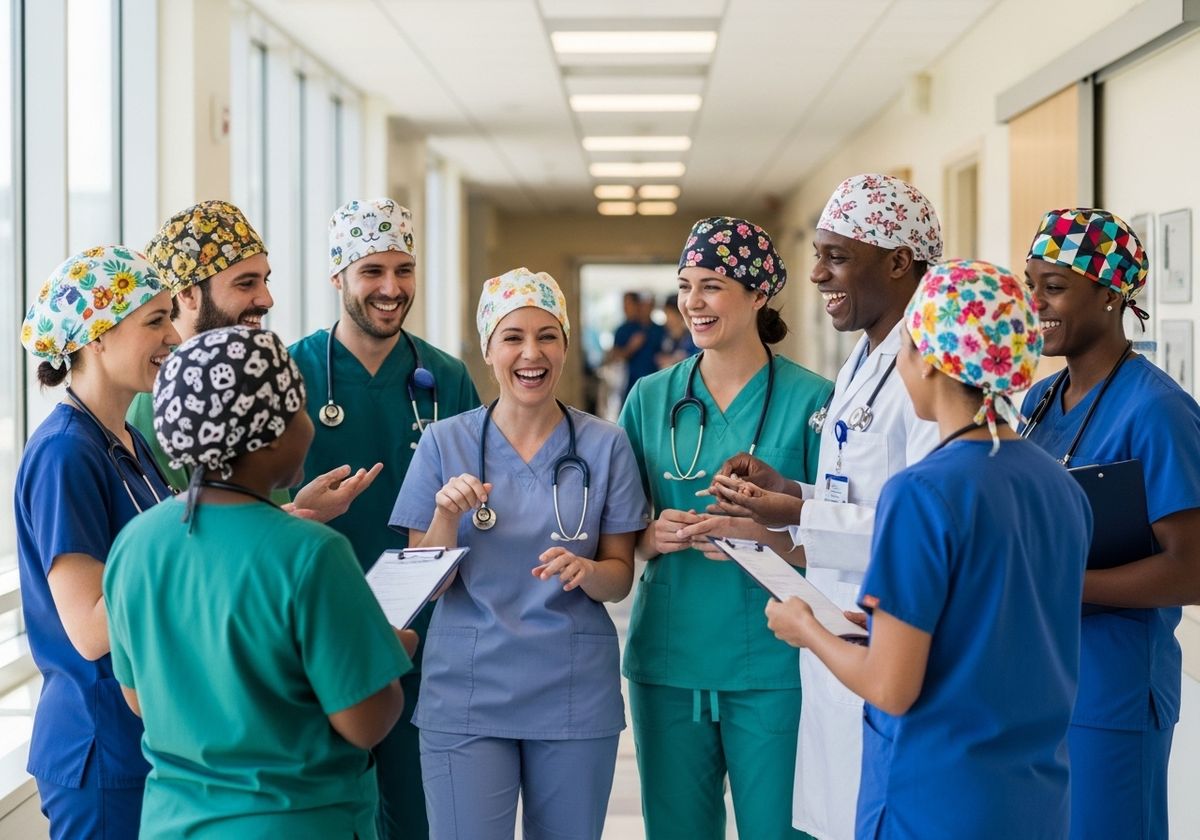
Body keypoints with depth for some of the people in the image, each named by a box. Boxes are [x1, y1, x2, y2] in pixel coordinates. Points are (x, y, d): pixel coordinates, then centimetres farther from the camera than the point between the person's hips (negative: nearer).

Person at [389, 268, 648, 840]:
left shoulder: (604, 445, 1)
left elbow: (620, 579, 4)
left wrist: (584, 570, -17)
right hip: (467, 693, -1)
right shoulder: (444, 443, 0)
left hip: (576, 694, 1)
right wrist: (446, 516, -18)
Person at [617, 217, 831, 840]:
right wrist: (652, 537, -9)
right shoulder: (651, 398, 8)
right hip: (667, 659, 3)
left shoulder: (808, 399, -4)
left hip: (770, 665, -3)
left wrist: (758, 529, -20)